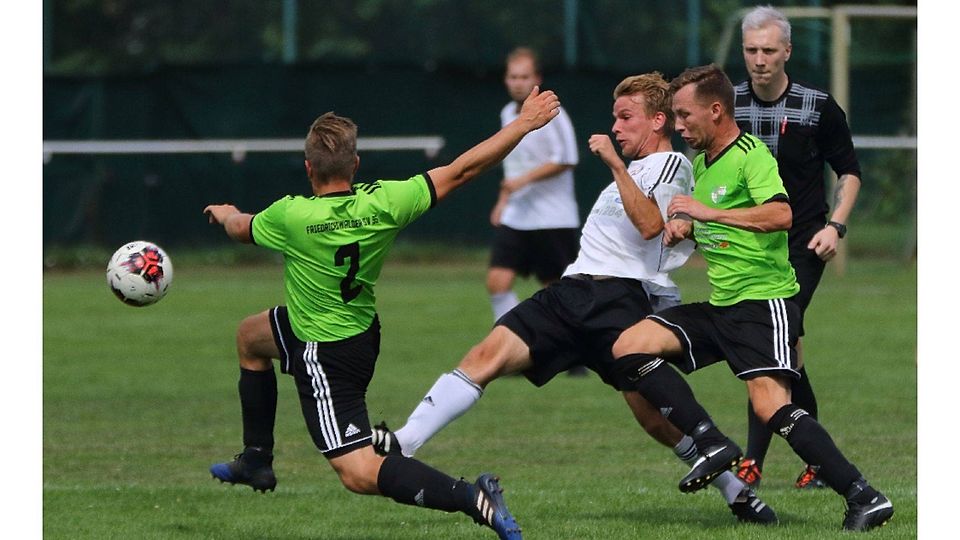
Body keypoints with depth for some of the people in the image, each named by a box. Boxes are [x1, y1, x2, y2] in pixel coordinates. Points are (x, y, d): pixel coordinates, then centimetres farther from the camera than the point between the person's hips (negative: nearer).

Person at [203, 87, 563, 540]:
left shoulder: (291, 216, -26)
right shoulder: (382, 203, -16)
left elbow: (241, 229, -1)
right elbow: (462, 170, -11)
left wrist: (225, 214, 25)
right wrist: (524, 123, -2)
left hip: (325, 356, -8)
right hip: (361, 329, 8)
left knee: (359, 474, -9)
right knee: (250, 337, 30)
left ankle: (471, 499, -25)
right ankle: (256, 461, 41)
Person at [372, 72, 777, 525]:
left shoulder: (671, 164, 3)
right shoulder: (634, 170, 30)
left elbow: (649, 224, -15)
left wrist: (616, 165, -17)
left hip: (619, 296, -8)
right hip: (572, 290, 8)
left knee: (654, 416, -14)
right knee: (488, 354, -13)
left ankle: (739, 492, 4)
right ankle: (403, 444, -24)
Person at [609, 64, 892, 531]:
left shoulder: (750, 154, -11)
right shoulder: (702, 164, 16)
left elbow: (780, 215, -28)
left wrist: (709, 212, -25)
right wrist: (687, 228, 10)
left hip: (764, 299, -9)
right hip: (720, 306, 9)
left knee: (771, 405, -23)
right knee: (629, 347, -4)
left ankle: (863, 498, -19)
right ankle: (711, 443, -6)